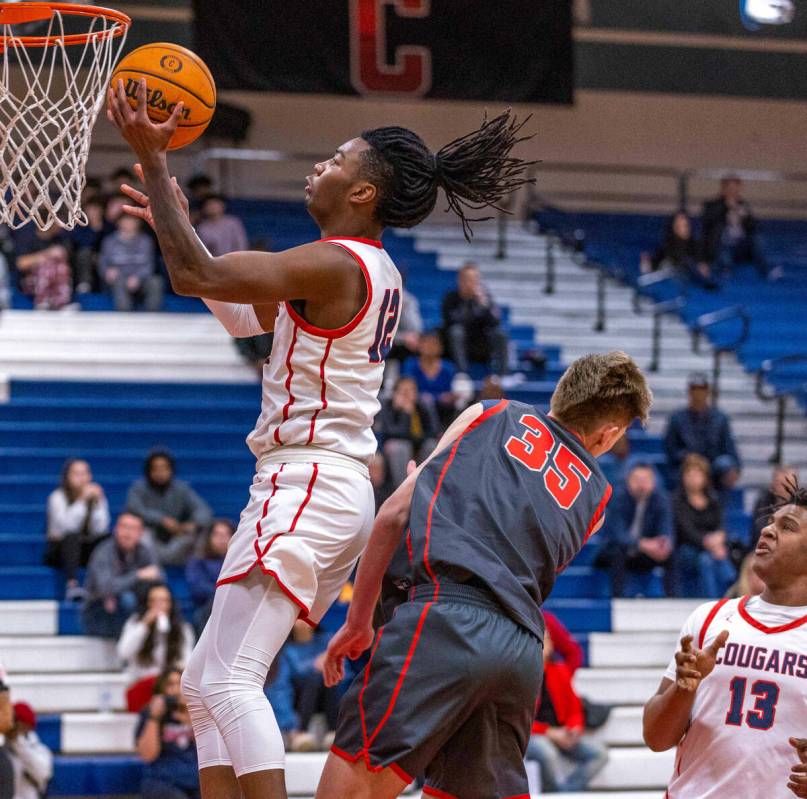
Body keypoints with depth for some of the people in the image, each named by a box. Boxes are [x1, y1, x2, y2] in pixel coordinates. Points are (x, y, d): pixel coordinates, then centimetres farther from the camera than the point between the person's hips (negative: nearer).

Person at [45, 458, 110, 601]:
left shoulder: (97, 496, 4)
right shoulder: (58, 497, -6)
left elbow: (100, 529, -9)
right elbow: (66, 525, -24)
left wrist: (98, 503, -17)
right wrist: (82, 501, -26)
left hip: (85, 551, 4)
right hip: (59, 549, -4)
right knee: (73, 537, -36)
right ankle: (72, 585, -49)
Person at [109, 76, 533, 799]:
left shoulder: (333, 264, -13)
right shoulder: (378, 272, 17)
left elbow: (193, 274, -18)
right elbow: (247, 315, 27)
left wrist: (152, 157, -12)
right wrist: (176, 220, 28)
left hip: (305, 488, -10)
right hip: (340, 491, 10)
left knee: (228, 680, -16)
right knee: (205, 682, 13)